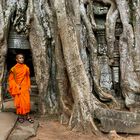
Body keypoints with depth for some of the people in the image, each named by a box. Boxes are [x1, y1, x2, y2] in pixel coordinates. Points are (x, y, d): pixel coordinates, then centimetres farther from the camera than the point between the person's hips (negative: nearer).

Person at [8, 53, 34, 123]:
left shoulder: (26, 68, 3)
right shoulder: (14, 68, -5)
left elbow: (28, 78, 8)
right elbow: (11, 79, -1)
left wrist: (29, 87, 6)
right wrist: (16, 86, -10)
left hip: (25, 88, 2)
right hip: (17, 88, -2)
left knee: (27, 102, 0)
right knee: (19, 102, 2)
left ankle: (27, 116, 10)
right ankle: (20, 116, 14)